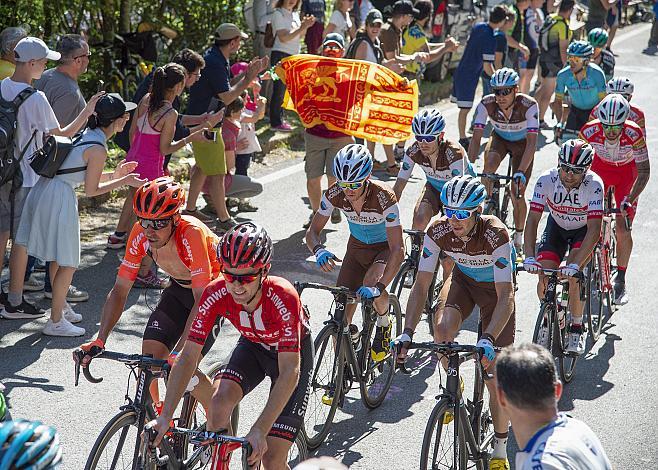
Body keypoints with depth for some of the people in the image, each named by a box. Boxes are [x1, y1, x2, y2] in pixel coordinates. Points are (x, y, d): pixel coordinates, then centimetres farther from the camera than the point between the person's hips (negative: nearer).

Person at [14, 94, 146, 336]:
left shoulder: (87, 133, 11)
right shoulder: (98, 149, -16)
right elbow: (91, 190, -9)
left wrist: (115, 174, 18)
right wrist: (124, 181, -3)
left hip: (43, 190, 9)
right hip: (59, 199, -9)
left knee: (59, 259, 21)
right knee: (68, 263, 0)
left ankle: (61, 307, 35)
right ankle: (55, 321, 6)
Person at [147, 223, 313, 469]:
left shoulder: (283, 298, -38)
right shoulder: (215, 294, -27)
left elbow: (289, 373, -40)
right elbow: (188, 356, -25)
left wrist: (259, 431, -47)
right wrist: (165, 416, -33)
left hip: (292, 353, -3)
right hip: (253, 345, 4)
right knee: (219, 401, -28)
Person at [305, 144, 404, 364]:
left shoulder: (384, 198, -34)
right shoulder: (334, 194, -23)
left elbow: (398, 249, -36)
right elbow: (312, 232, -14)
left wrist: (379, 287, -49)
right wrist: (319, 250, -39)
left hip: (385, 247, -3)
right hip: (357, 247, 4)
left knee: (371, 286, -35)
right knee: (341, 314, -8)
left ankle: (384, 324, -2)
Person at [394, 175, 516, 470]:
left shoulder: (495, 234, -37)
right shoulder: (438, 231, -26)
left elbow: (505, 296, -38)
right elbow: (421, 285, -23)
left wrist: (488, 338, -51)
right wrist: (407, 333, -34)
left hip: (495, 287, -3)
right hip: (463, 279, 3)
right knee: (442, 328, -31)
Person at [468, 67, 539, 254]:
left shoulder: (528, 105, -35)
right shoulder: (487, 104, -28)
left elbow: (532, 142, -39)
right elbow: (476, 137, -29)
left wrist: (521, 172, -50)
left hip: (522, 143, -2)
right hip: (499, 138, 2)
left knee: (517, 195, -8)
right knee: (489, 164, -33)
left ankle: (519, 238, 15)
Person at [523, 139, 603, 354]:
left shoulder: (594, 185, -33)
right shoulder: (546, 180, -28)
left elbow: (594, 230, -38)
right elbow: (532, 220, -29)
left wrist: (575, 265, -48)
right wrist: (529, 257, -42)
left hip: (584, 229, -2)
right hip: (557, 226, 2)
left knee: (574, 276, -24)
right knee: (544, 279, -12)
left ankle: (577, 328, -2)